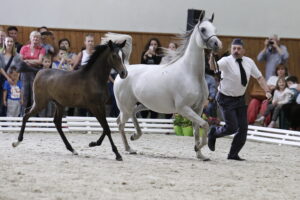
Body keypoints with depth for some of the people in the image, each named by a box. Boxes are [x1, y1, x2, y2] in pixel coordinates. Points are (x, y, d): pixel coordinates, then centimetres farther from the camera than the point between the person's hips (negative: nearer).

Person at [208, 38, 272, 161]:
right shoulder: (227, 61, -19)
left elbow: (259, 77, 7)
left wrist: (267, 91, -5)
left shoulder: (249, 62, -2)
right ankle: (214, 132, 20)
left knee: (243, 128, 2)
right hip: (226, 99, -6)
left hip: (240, 98, 6)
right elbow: (214, 67, -38)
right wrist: (212, 56, -59)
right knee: (232, 128, -11)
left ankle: (233, 154, 16)